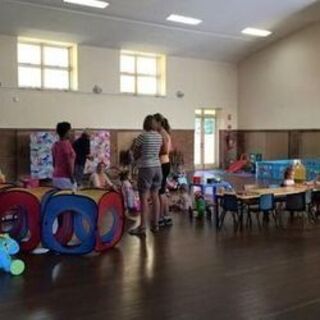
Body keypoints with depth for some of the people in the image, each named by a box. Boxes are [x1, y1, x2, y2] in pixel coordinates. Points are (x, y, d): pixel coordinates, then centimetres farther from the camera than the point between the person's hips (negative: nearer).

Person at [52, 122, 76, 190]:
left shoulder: (56, 145, 10)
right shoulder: (66, 144, -14)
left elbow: (54, 162, 15)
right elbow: (69, 163, -18)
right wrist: (72, 177, -14)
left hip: (56, 177, 9)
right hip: (65, 178, -9)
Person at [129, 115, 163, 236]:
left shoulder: (142, 136, -10)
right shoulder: (159, 136, 6)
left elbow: (135, 154, -3)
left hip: (145, 168, -6)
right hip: (157, 167, 6)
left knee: (144, 198, -4)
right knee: (155, 196, 12)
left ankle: (142, 227, -1)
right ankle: (155, 224, 18)